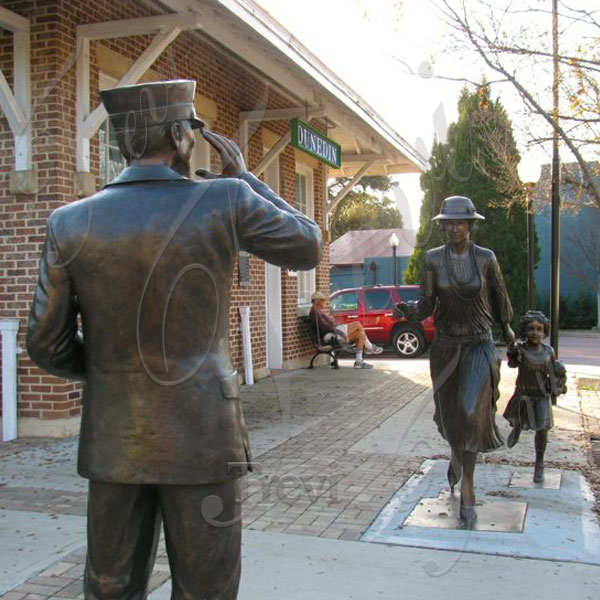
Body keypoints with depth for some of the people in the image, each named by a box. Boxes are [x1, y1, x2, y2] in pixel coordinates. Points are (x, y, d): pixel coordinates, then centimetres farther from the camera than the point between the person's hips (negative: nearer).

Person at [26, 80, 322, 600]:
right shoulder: (225, 201, -12)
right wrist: (244, 178, 11)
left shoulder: (71, 223, -4)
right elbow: (308, 248, 5)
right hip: (200, 439, -3)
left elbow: (48, 346, 0)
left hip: (113, 442, 3)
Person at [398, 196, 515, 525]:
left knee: (471, 413, -17)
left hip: (479, 345, -1)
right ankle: (457, 457, 48)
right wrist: (410, 309, -29)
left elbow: (499, 296, 12)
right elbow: (426, 305, -7)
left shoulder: (486, 258, -4)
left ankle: (467, 490, -6)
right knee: (449, 414, 15)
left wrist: (506, 328, 27)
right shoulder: (433, 259, -4)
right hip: (445, 346, 2)